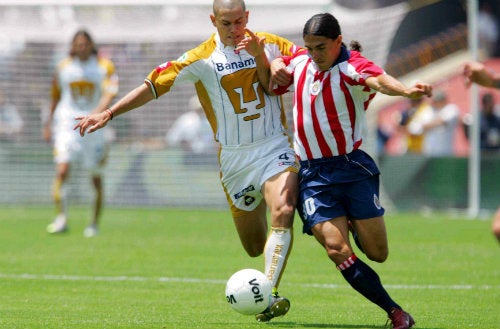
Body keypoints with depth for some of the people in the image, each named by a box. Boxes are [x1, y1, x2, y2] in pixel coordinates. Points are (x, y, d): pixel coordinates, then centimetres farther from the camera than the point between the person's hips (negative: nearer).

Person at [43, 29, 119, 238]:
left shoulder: (104, 67, 0)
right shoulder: (63, 68, 7)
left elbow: (111, 92, -14)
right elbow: (55, 97, 18)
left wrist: (97, 113, -31)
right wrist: (49, 124, 18)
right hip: (66, 124, 0)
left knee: (96, 178, 4)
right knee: (62, 170, -19)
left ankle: (94, 224, 16)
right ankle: (62, 218, -17)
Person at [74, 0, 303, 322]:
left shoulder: (270, 44, 0)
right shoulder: (202, 59, -4)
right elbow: (155, 84, -3)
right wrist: (108, 113, -7)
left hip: (275, 148, 0)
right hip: (234, 159, 0)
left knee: (283, 211, -27)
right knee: (254, 247, 2)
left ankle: (271, 294, -30)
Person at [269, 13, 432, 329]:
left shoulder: (350, 68, -13)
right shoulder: (299, 63, 5)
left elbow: (377, 79, -35)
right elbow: (277, 65, 28)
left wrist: (407, 91, -58)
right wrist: (275, 66, 3)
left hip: (352, 168, -3)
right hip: (313, 175, 3)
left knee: (377, 252, 0)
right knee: (337, 249, -15)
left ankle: (355, 224, 37)